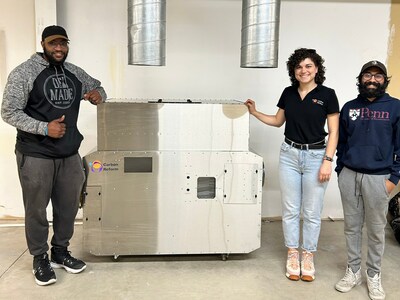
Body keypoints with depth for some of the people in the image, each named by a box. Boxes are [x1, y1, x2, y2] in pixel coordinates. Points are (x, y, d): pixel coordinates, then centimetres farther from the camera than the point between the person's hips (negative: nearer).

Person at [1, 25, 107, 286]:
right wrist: (44, 128, -20)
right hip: (36, 154, -5)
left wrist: (98, 94, -2)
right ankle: (40, 259, 25)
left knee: (68, 206, 13)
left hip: (69, 153, 5)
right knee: (37, 208, 6)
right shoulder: (24, 73, -6)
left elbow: (97, 87, 24)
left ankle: (61, 252, 32)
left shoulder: (75, 73, 8)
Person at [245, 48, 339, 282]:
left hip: (315, 156, -3)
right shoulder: (288, 93, 5)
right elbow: (278, 121, 17)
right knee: (290, 210, 9)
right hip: (289, 155, 3)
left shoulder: (327, 95, -6)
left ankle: (308, 256, 23)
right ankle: (292, 254, 24)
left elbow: (333, 132, -6)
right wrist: (254, 112, 7)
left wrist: (327, 161, -13)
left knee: (312, 212, 6)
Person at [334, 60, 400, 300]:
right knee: (352, 226, 11)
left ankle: (374, 275, 24)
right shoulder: (349, 107, 7)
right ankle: (353, 271, 25)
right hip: (349, 176, 3)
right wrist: (340, 170, 7)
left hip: (378, 178, -2)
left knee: (376, 230, 8)